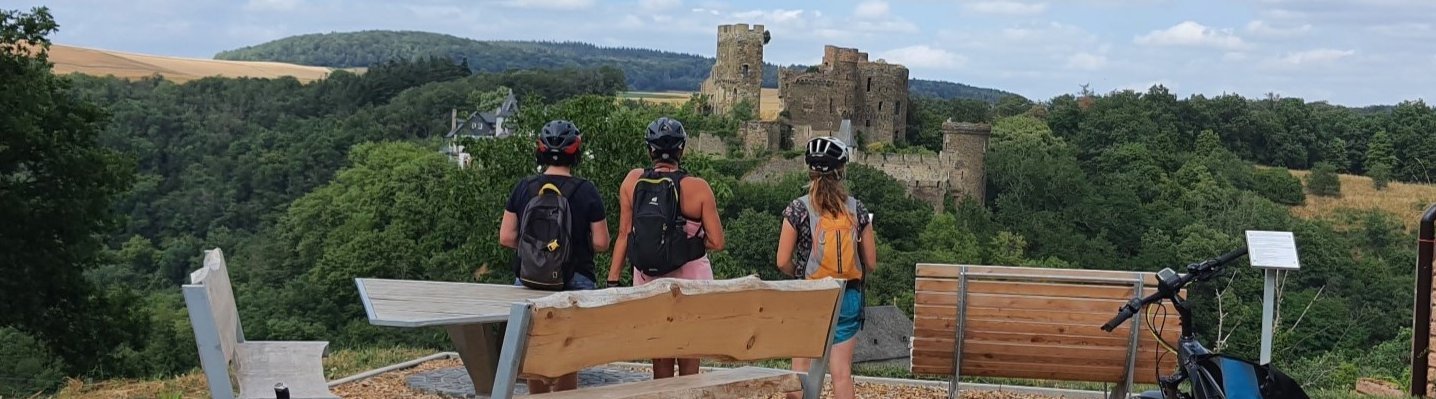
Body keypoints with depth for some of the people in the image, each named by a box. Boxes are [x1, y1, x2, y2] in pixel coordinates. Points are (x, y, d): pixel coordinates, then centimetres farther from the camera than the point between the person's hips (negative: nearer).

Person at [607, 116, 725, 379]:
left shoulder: (633, 181, -5)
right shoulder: (698, 188, -12)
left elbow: (624, 235, -4)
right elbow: (717, 242, -11)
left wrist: (613, 280, 1)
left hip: (648, 280, 2)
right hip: (690, 279, -2)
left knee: (660, 361, 12)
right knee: (689, 363, 8)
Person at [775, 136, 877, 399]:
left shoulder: (798, 209, -7)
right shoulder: (856, 210, 0)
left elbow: (783, 262, -7)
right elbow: (871, 264, 3)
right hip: (848, 297, 2)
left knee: (801, 370, 8)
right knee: (842, 372, 5)